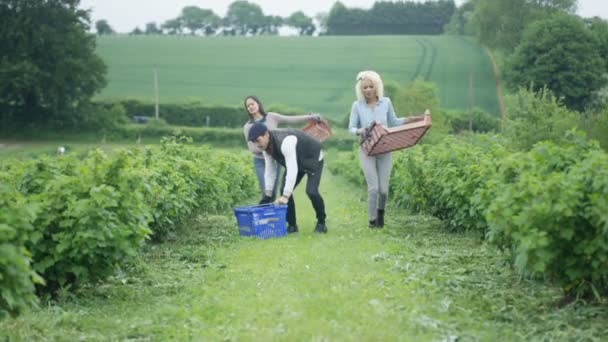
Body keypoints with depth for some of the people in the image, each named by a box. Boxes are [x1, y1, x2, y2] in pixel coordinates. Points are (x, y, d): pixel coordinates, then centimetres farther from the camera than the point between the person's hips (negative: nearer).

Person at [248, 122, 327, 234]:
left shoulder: (285, 141, -42)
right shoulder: (266, 146, -15)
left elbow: (292, 170, -46)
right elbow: (269, 170, -6)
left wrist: (285, 196, -48)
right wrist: (268, 195, -8)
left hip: (313, 159, -7)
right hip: (296, 161, 8)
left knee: (311, 191, -22)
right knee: (285, 190, -6)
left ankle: (321, 223, 0)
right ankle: (292, 225, 7)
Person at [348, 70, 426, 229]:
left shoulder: (386, 102, 0)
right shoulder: (357, 105, -4)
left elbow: (393, 122, 12)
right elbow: (351, 128, -1)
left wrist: (410, 120, 1)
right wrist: (359, 131, -23)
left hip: (384, 150, 2)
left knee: (383, 189, -1)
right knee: (373, 187, -12)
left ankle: (380, 211, 30)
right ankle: (372, 220, 6)